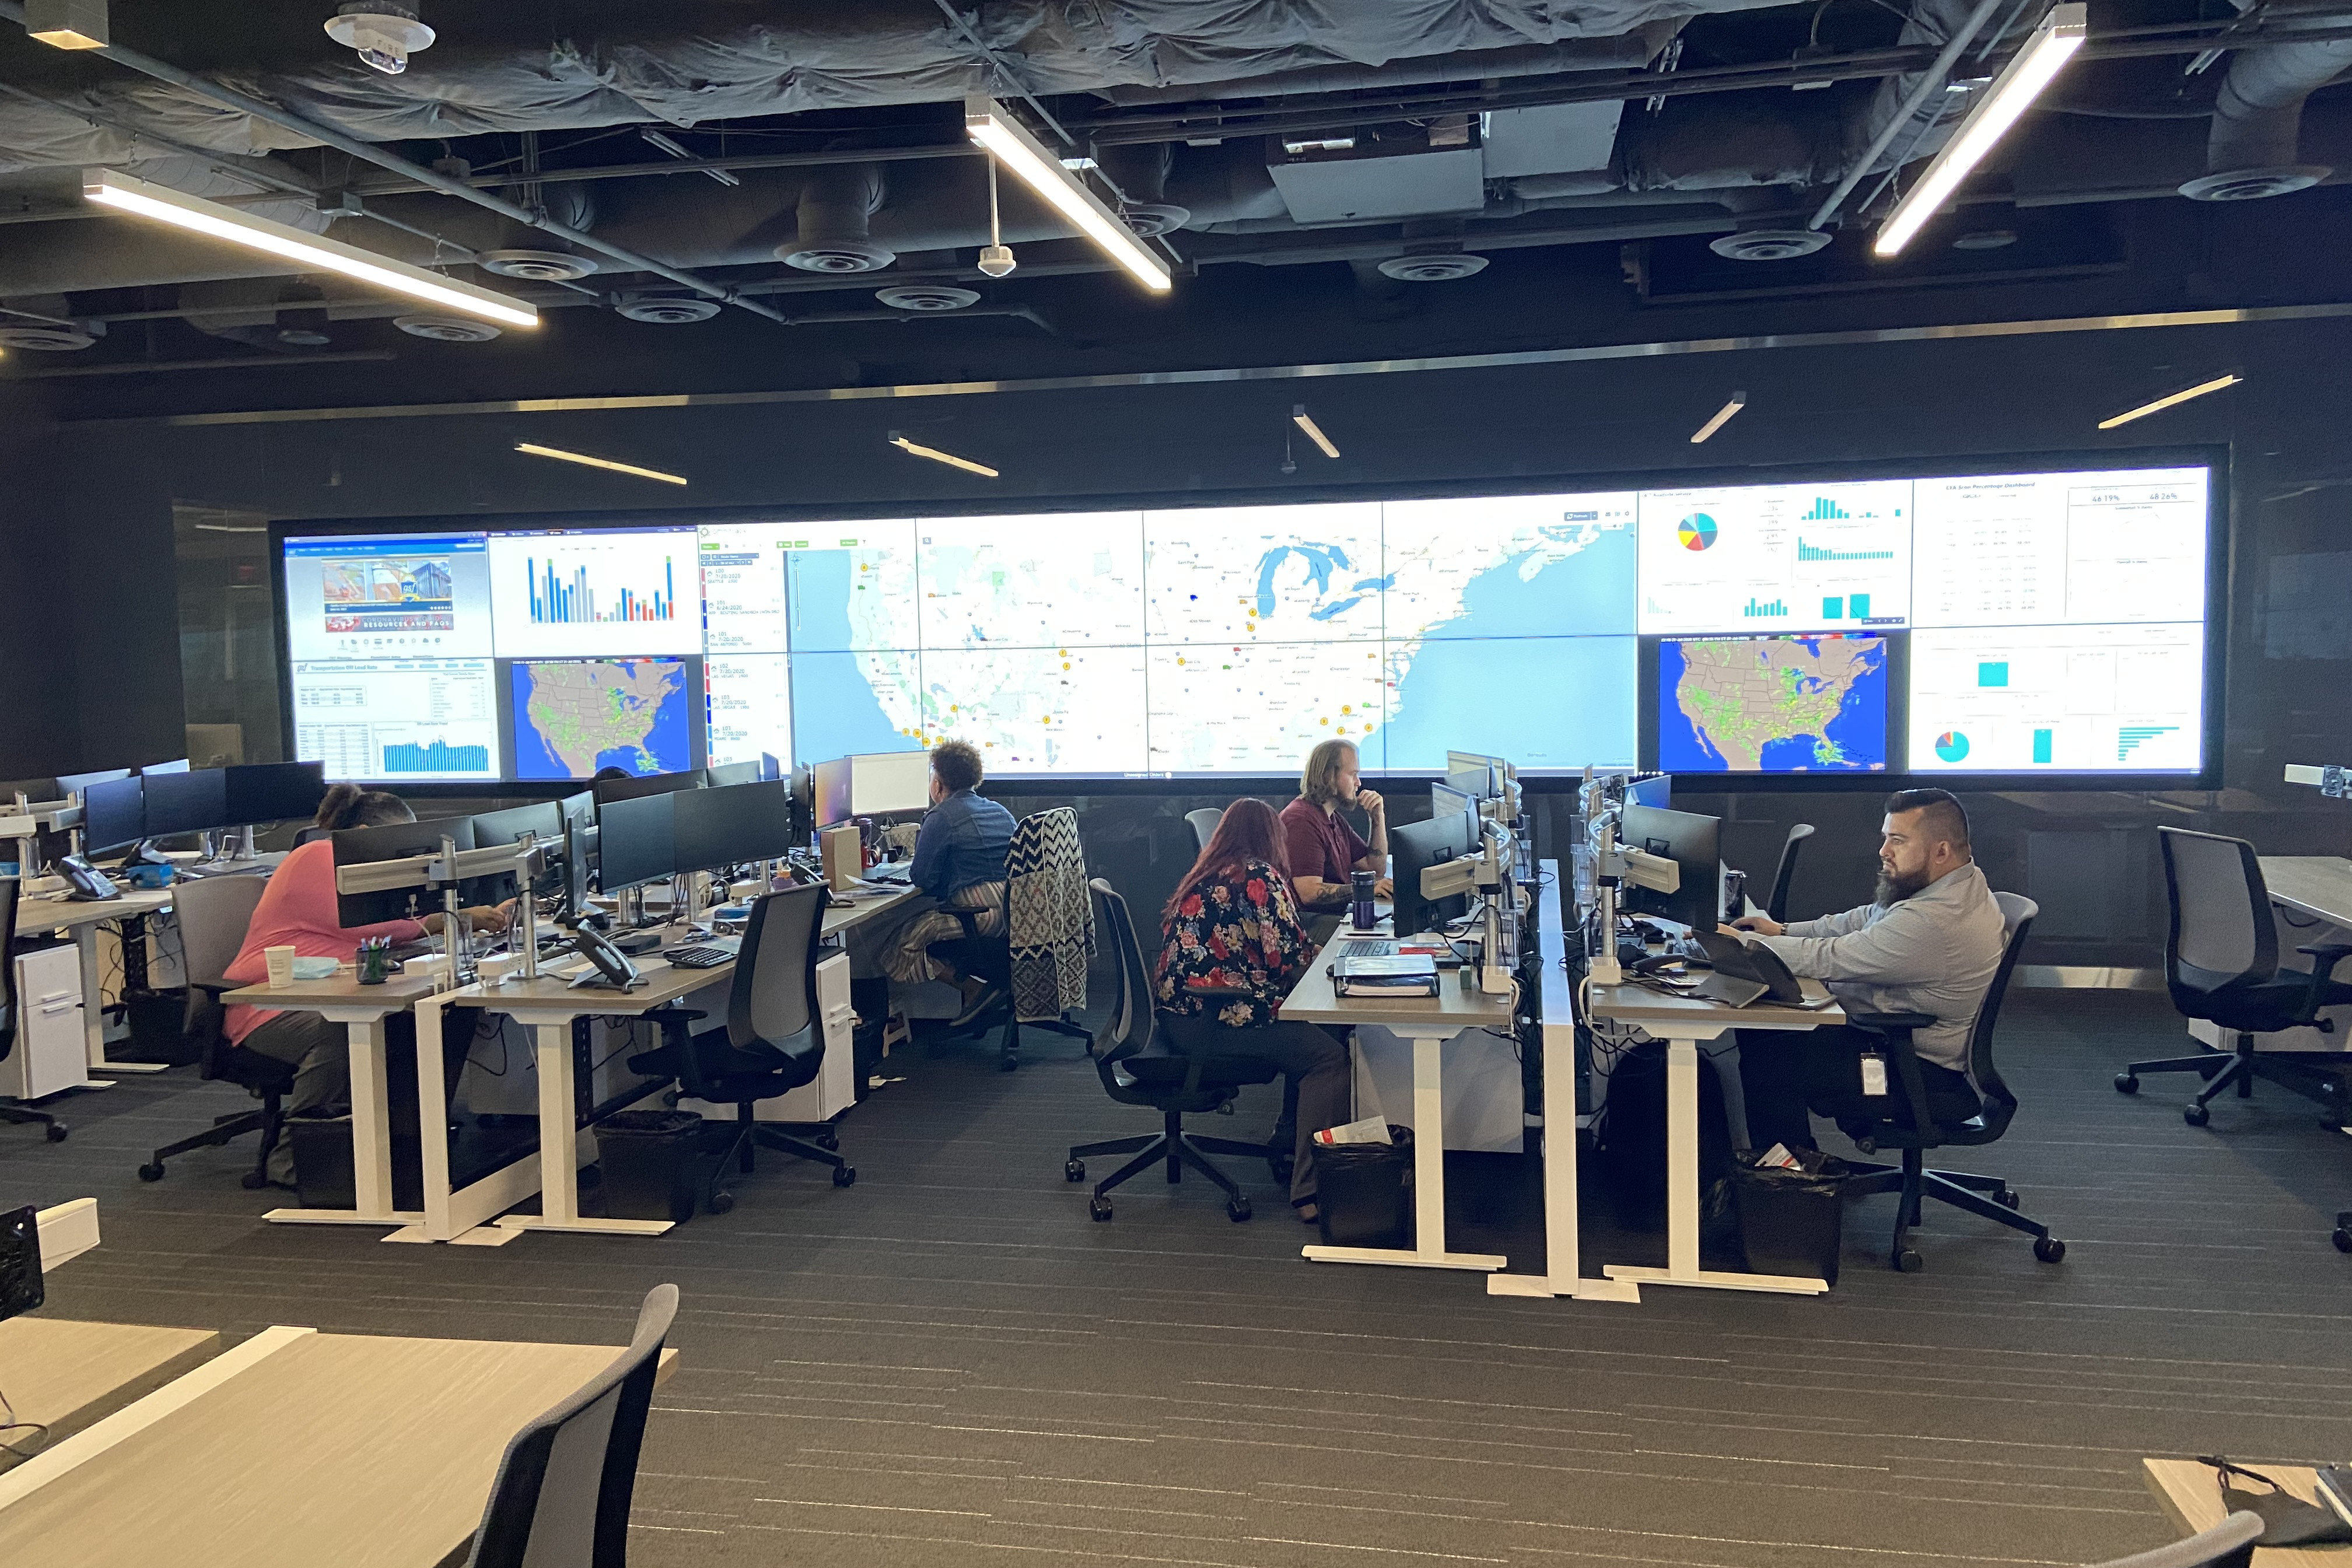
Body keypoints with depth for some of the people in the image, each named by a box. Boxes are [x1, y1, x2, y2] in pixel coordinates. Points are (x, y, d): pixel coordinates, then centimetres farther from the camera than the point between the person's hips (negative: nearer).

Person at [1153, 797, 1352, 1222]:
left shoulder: (1203, 876, 17)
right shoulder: (1260, 877, -8)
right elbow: (1291, 957, -10)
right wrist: (1321, 953, 11)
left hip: (1179, 1011, 10)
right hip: (1208, 1022, -9)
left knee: (1309, 1032, 18)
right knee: (1328, 1055, -11)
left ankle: (1292, 1137, 27)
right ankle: (1311, 1192, -16)